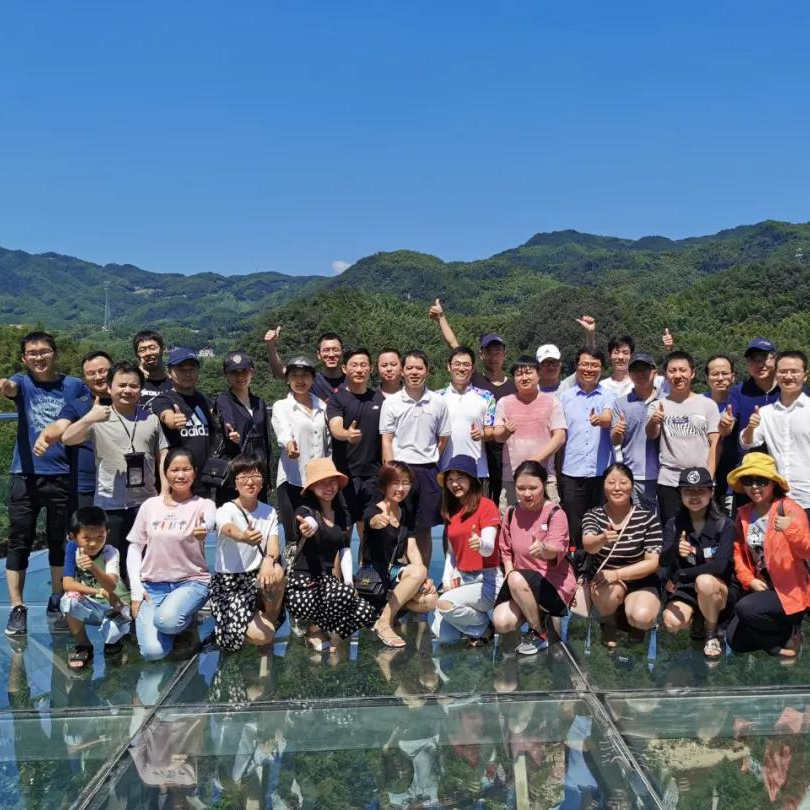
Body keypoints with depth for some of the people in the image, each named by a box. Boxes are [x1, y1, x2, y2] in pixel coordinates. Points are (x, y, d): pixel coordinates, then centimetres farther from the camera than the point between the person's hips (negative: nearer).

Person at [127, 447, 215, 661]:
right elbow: (135, 547, 9)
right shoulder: (150, 505, 4)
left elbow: (210, 521, -29)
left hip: (191, 581, -2)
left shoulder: (203, 505, -5)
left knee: (166, 620, -35)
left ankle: (187, 618, 2)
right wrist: (136, 590, -1)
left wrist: (204, 528, -55)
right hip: (152, 584, 2)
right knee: (153, 651, -18)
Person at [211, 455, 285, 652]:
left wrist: (269, 560, -38)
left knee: (277, 571, -32)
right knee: (262, 636, -24)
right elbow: (229, 529, -38)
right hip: (228, 582, -4)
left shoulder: (269, 512, 2)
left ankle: (271, 619, -7)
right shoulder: (226, 510, -13)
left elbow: (273, 546, -13)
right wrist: (244, 537, -63)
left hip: (256, 577, 5)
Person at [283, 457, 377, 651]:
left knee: (367, 614, -17)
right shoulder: (304, 511, -8)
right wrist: (310, 525, -59)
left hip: (327, 579, 6)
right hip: (302, 581, -6)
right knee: (344, 594, -35)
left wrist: (349, 581, -1)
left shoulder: (342, 515, 11)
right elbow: (310, 520, -34)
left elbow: (345, 551, 14)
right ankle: (315, 630, -6)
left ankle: (319, 622, 8)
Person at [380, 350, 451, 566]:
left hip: (428, 470, 1)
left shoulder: (438, 402, 4)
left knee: (424, 529, 8)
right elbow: (386, 440, -1)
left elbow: (443, 438, 11)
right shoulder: (391, 403, 1)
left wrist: (430, 460, 5)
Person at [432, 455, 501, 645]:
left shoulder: (486, 505, -10)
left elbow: (489, 549, -21)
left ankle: (485, 628, -3)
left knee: (445, 604, -30)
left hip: (486, 579, -6)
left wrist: (480, 544, -44)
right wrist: (447, 580, 4)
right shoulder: (452, 511, 11)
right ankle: (478, 617, 19)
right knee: (442, 635, -8)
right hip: (461, 578, 6)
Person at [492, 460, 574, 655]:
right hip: (521, 583, 5)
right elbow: (506, 550, 13)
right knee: (501, 624, -20)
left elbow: (556, 551, -28)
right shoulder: (511, 513, 3)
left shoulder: (555, 513, -12)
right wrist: (509, 572, -5)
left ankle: (539, 634, -11)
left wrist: (543, 549, -50)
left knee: (517, 580, -35)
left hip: (554, 583, -5)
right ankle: (536, 612, 13)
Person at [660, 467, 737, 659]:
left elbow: (720, 565, -21)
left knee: (705, 581, -36)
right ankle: (698, 618, 8)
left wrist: (679, 575, -20)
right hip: (684, 591, 2)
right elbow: (663, 561, -16)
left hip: (720, 591, -1)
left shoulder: (724, 524, -7)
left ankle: (712, 635, -9)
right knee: (672, 623, -29)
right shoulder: (673, 525, -1)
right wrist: (675, 550, -40)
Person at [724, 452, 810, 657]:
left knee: (745, 608, -31)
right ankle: (781, 629, 24)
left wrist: (791, 530, -40)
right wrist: (749, 580, -4)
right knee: (735, 641, 2)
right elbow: (738, 550, 10)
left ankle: (790, 632, -2)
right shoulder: (743, 513, 3)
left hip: (789, 590, -6)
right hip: (760, 587, 7)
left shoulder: (790, 509, -15)